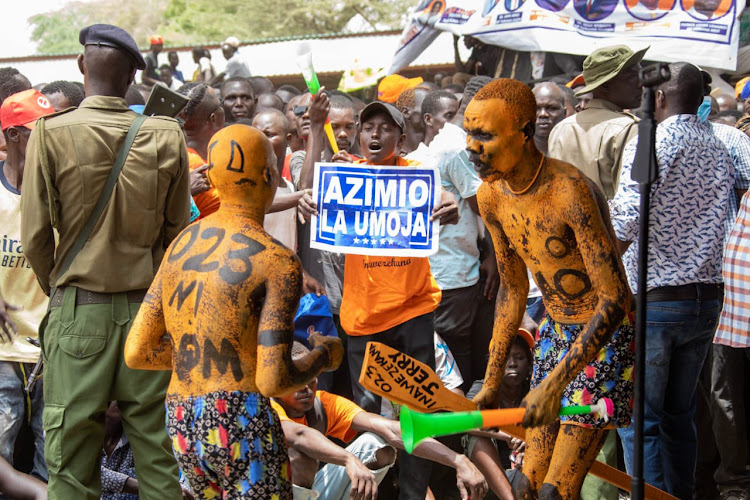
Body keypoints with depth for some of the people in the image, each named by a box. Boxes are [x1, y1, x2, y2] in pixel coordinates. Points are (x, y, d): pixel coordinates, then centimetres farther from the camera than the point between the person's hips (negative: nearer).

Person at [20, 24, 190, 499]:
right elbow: (178, 230, 5)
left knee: (72, 458, 5)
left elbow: (35, 238, -5)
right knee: (157, 447, 8)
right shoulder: (167, 137, -2)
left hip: (80, 308, -2)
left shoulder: (50, 134, -7)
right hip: (150, 304, 2)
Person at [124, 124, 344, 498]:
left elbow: (136, 352, 9)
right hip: (242, 423, -7)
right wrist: (324, 356, 4)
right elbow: (273, 382, -15)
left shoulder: (181, 245, 10)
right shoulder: (279, 262, -10)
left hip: (182, 426, 7)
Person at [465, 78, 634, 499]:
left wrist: (556, 383, -30)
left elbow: (616, 299, -27)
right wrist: (492, 383, 14)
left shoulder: (571, 192, -27)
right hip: (555, 335, 7)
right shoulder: (491, 196, -2)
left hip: (607, 339, -7)